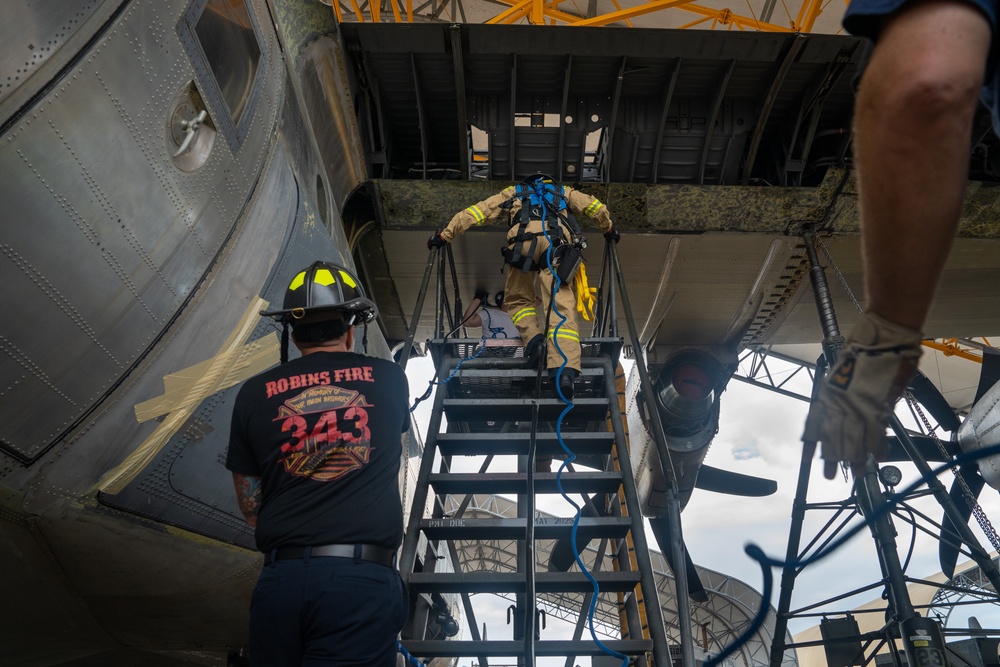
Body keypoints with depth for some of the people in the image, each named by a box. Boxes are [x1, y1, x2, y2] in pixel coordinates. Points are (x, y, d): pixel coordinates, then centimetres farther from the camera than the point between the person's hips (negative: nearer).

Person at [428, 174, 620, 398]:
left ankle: (533, 338, -9)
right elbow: (595, 207, 30)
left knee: (518, 298, 19)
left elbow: (474, 213, 30)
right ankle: (565, 370, -27)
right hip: (557, 243, 0)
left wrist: (444, 236, 33)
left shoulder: (513, 192, 37)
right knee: (562, 306, -9)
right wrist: (609, 230, 45)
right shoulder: (562, 191, 40)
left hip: (523, 241, 0)